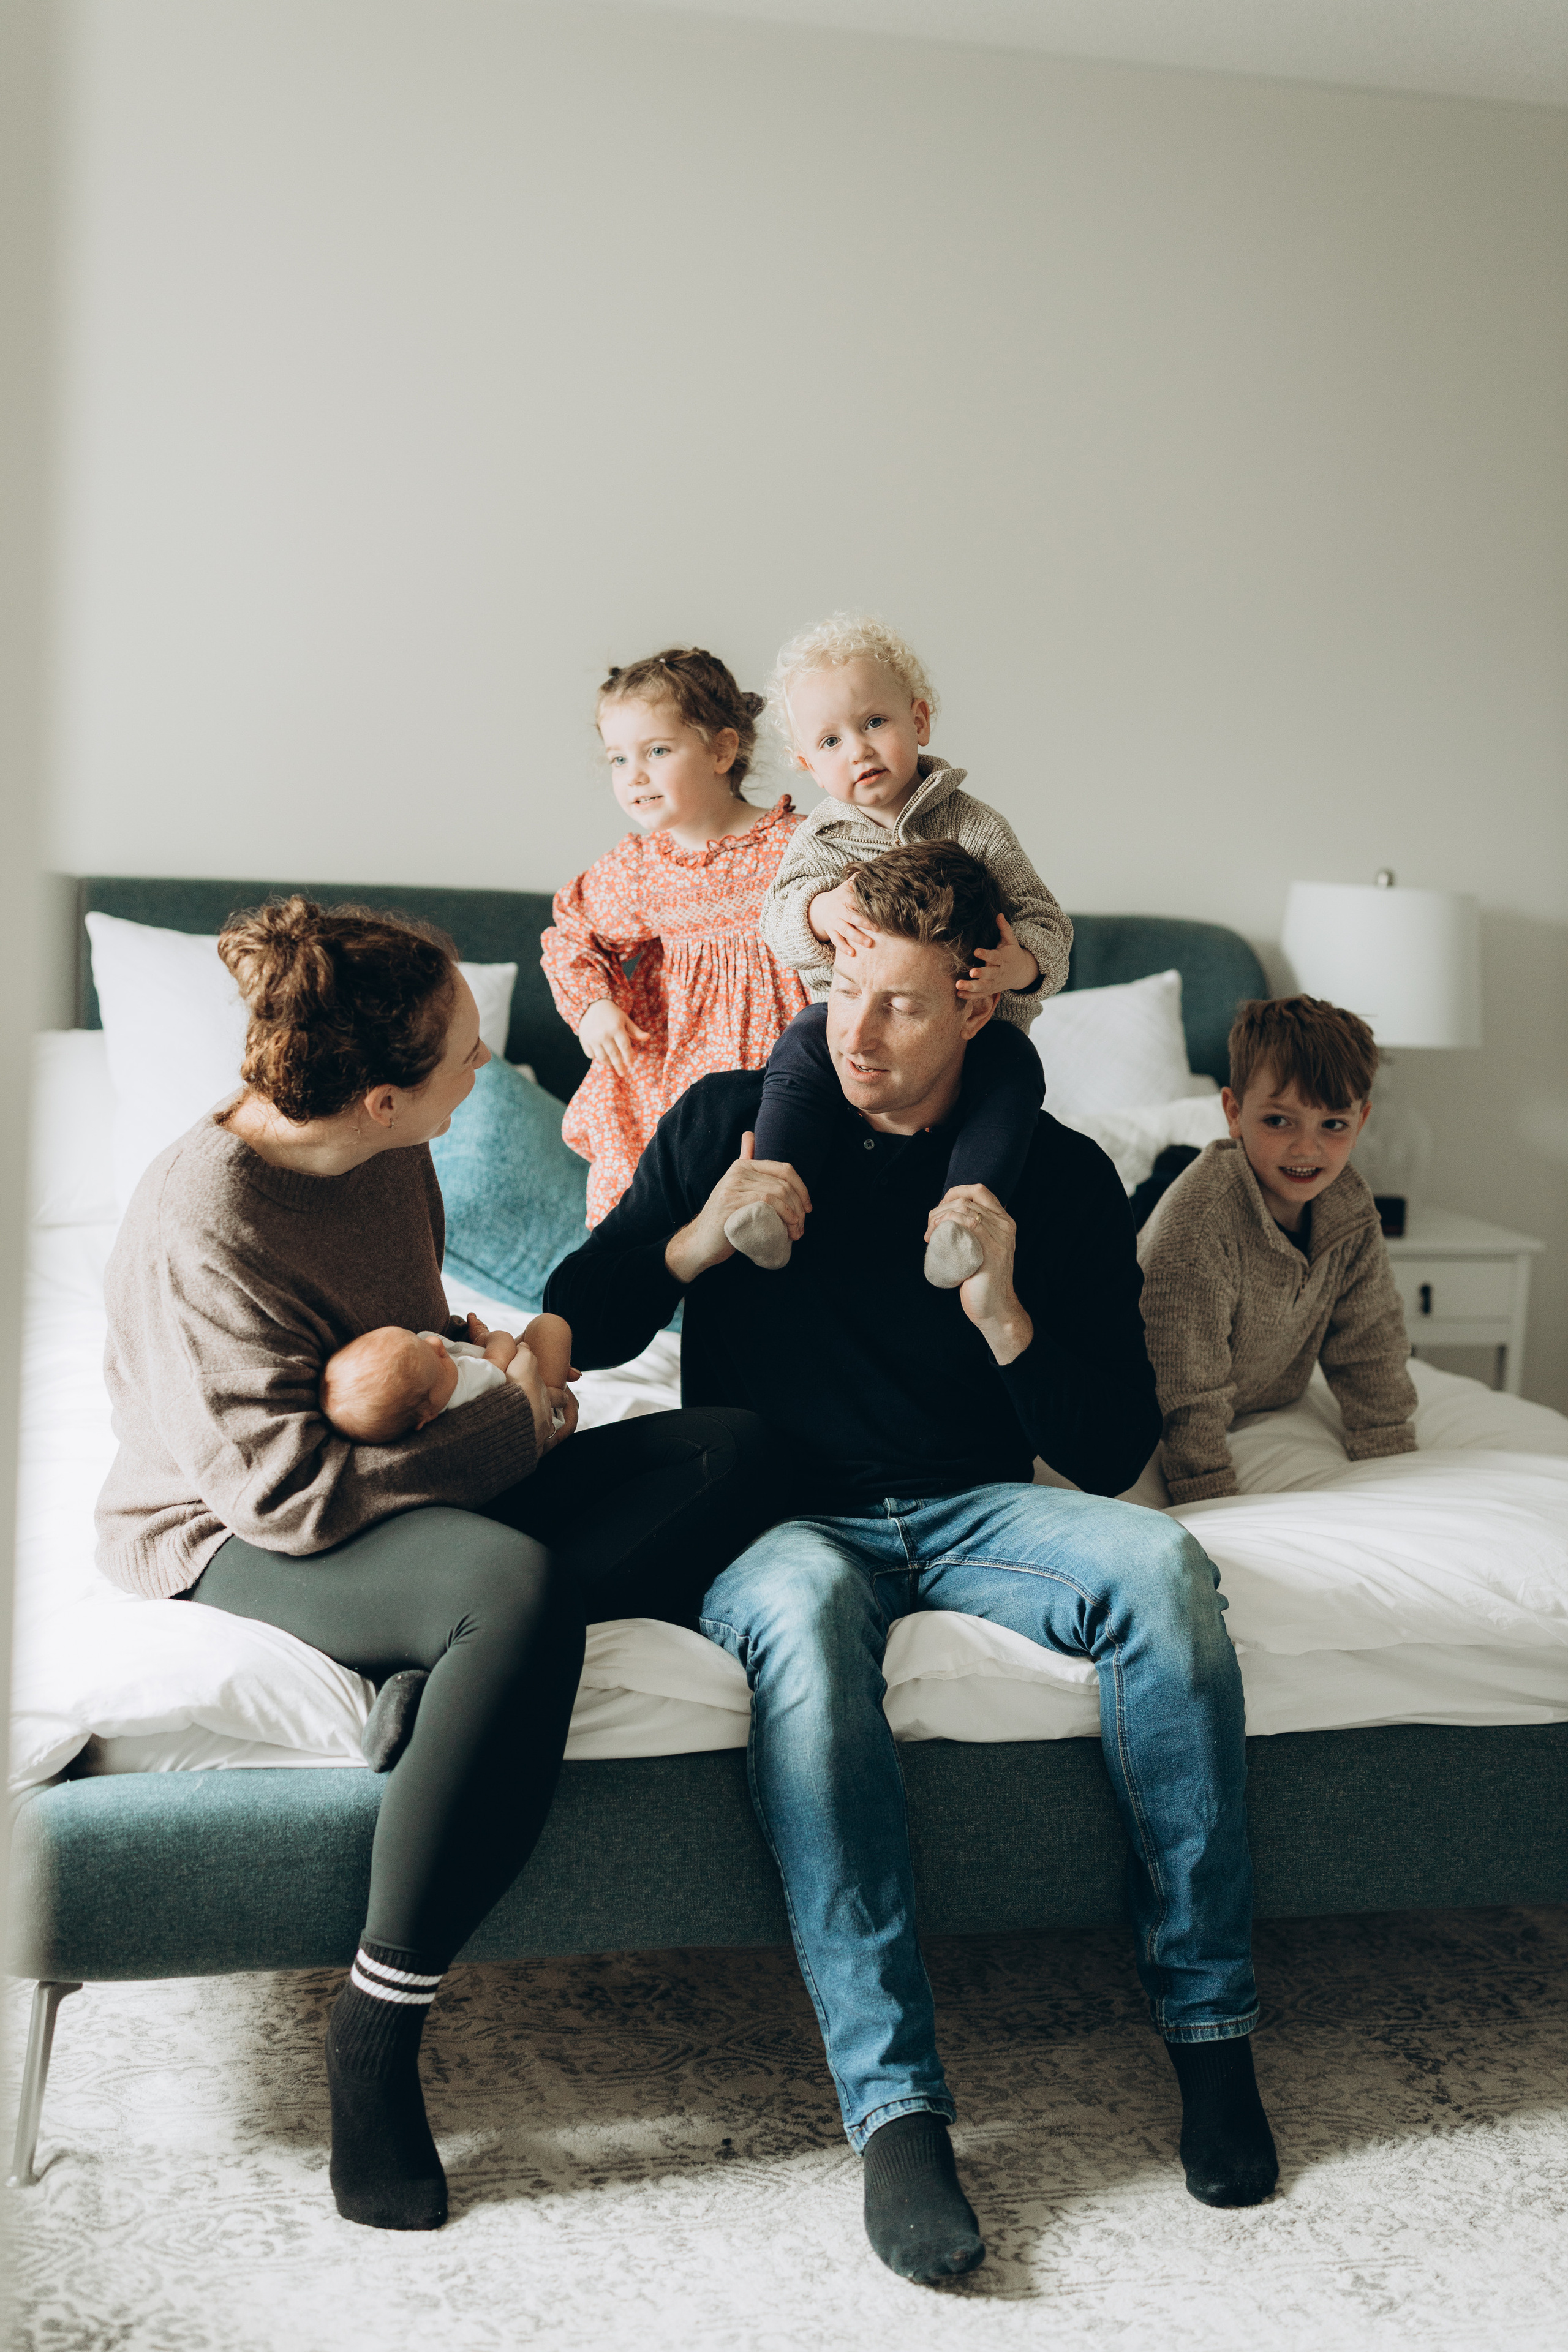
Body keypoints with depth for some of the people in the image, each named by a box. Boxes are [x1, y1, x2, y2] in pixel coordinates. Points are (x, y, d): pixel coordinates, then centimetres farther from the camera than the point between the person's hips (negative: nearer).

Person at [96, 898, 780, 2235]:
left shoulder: (388, 1161, 1)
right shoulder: (203, 1231, -25)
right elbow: (286, 1491, -28)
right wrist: (510, 1429, -18)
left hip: (419, 1504, 8)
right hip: (235, 1544, -8)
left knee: (729, 1450, -8)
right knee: (513, 1583, -41)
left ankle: (444, 1674, -21)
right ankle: (375, 2037, -28)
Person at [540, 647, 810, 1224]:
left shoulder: (795, 845, -9)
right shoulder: (631, 868, 2)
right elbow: (570, 935, 15)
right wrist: (592, 1003, 1)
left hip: (771, 1040, -3)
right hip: (668, 1048, 3)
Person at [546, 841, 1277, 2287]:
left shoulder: (1059, 1177, 2)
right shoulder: (733, 1120, 4)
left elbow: (1112, 1458, 0)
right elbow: (576, 1327, 8)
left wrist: (1004, 1312, -17)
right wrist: (696, 1243, -12)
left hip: (972, 1511, 1)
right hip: (783, 1517, -1)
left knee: (1162, 1566, -31)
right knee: (801, 1609, -38)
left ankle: (1208, 2021, -17)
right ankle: (894, 2107, -36)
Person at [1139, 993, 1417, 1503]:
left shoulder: (1350, 1210, -16)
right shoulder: (1198, 1222, -39)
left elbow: (1369, 1347, -4)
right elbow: (1188, 1388, -35)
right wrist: (1212, 1505, -32)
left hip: (1272, 1401, 5)